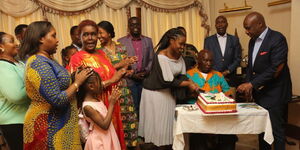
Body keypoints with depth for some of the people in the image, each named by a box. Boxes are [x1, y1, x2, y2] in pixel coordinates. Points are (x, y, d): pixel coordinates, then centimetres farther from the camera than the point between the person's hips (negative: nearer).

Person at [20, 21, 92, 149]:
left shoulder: (45, 60, 9)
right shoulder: (40, 64, -22)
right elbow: (57, 100, -26)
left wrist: (75, 78, 2)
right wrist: (78, 82, -16)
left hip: (54, 122, 9)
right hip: (49, 126, -9)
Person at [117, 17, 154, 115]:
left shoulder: (148, 41, 10)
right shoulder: (121, 41, 0)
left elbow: (152, 59, 11)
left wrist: (146, 71, -6)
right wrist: (132, 75, -9)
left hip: (145, 80, 3)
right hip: (129, 81, -3)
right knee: (133, 108, 1)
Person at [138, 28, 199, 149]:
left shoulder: (179, 55, -1)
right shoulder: (161, 57, -24)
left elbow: (181, 75, 2)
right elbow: (168, 81, -25)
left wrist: (191, 83, -16)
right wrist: (188, 84, -19)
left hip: (168, 92, 7)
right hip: (154, 93, -7)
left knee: (168, 123, 12)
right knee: (157, 124, 4)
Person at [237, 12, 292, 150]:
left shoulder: (277, 39, -16)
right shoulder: (253, 41, 8)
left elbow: (276, 69, -22)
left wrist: (252, 84, -21)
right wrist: (248, 85, 2)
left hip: (274, 93, -7)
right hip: (259, 92, 8)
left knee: (276, 131, 2)